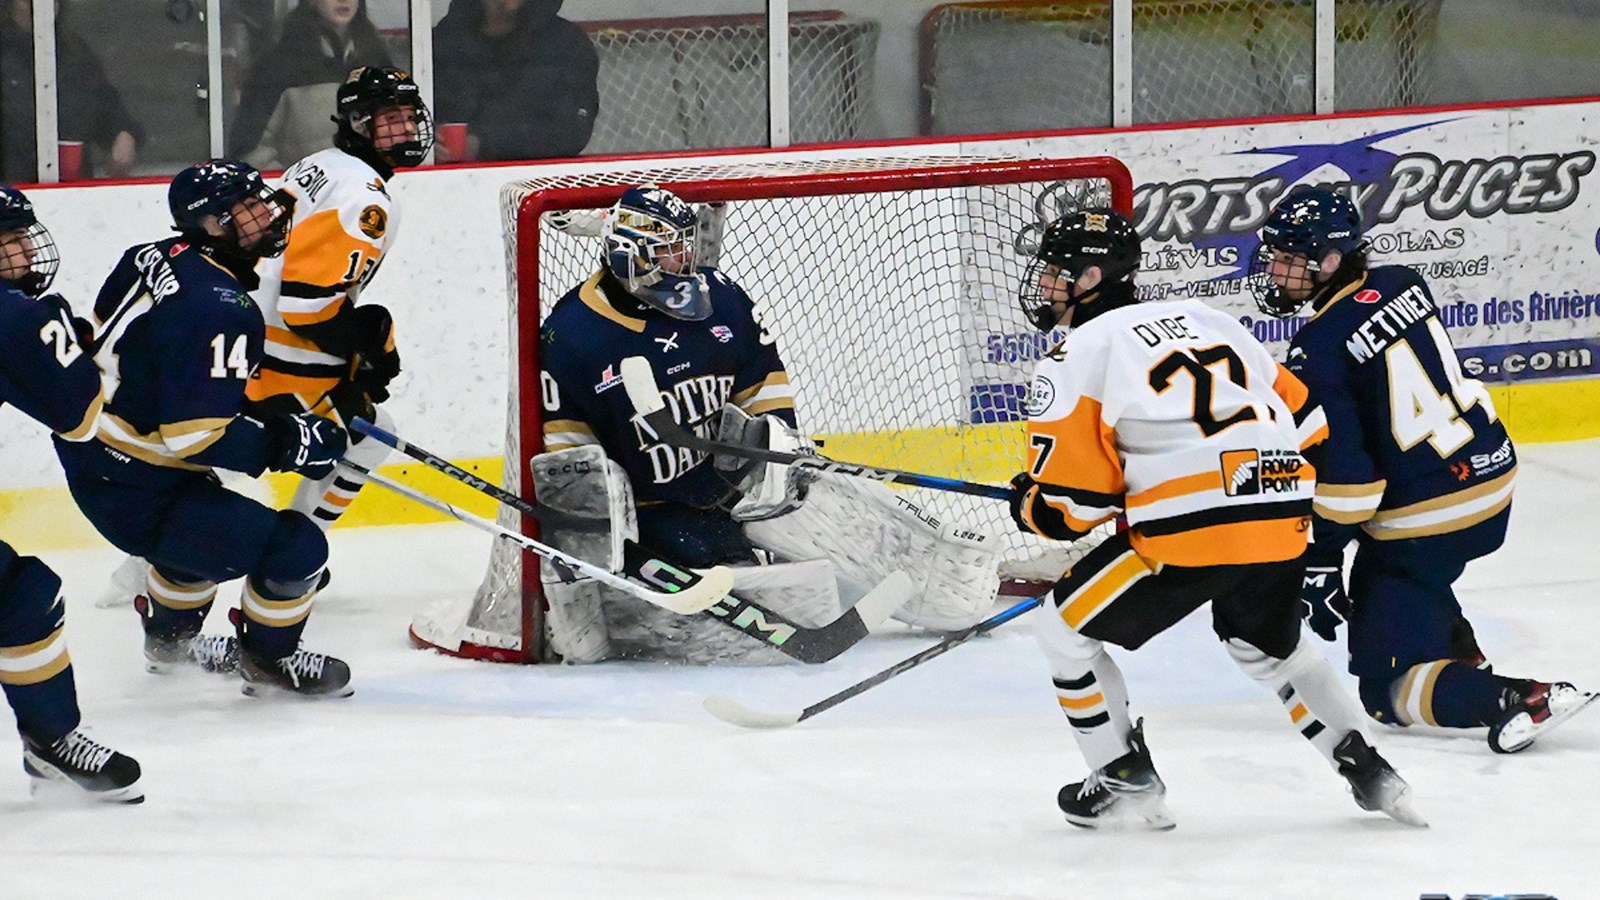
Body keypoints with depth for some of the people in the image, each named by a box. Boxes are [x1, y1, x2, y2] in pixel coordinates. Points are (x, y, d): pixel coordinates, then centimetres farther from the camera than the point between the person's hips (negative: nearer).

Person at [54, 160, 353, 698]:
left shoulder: (154, 259, 2)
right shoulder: (221, 311, -27)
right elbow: (197, 434, -30)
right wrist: (291, 444, -19)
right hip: (133, 492, -10)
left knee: (203, 527, 37)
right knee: (297, 548, -7)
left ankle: (169, 639, 54)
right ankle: (267, 661, 16)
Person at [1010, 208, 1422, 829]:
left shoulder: (1075, 357, 3)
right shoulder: (1200, 318, 24)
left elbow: (1069, 505, -3)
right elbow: (1303, 418, 25)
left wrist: (1027, 507, 20)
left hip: (1190, 526, -7)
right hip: (1283, 514, 7)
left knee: (1067, 630, 14)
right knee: (1268, 646, 34)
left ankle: (1126, 785, 14)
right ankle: (1368, 773, 24)